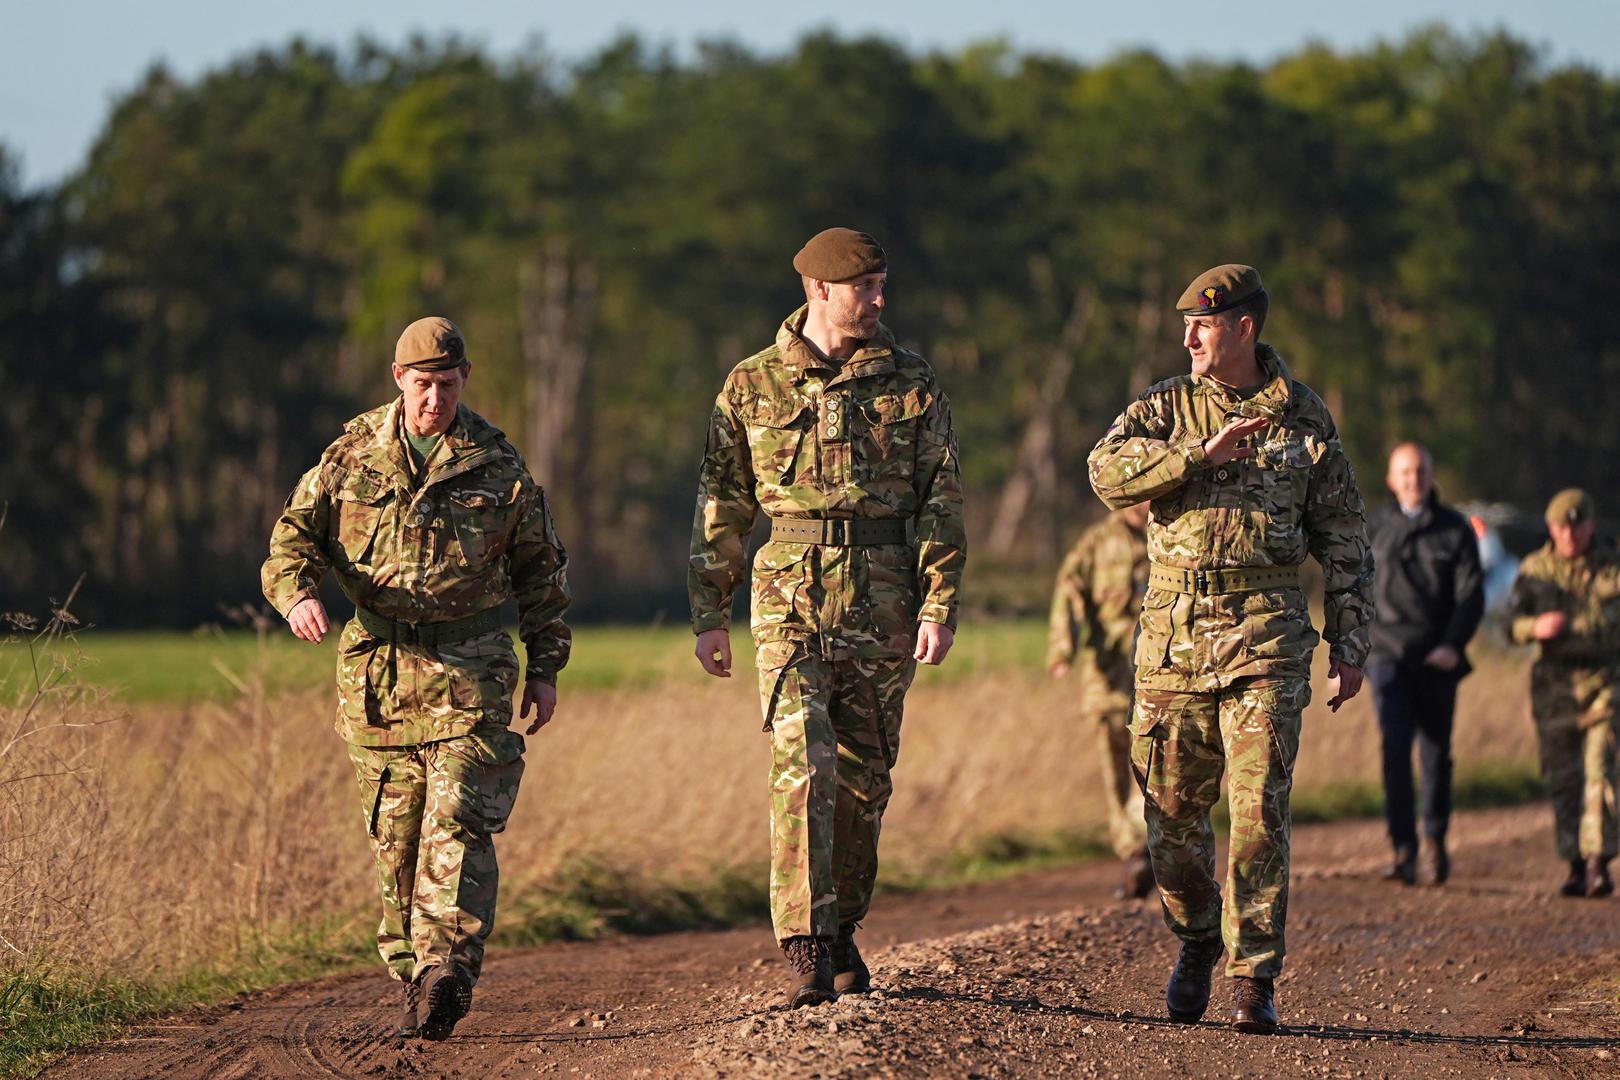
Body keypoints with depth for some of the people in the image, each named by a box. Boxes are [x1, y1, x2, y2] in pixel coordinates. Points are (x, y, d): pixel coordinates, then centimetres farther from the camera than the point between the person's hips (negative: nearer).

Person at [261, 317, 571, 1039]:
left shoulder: (497, 465, 4)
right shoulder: (353, 456, 5)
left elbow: (541, 567, 12)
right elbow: (294, 535, 7)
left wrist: (545, 668, 10)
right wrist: (297, 595, -16)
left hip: (468, 666, -2)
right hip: (377, 667, 2)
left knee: (457, 824, -14)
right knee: (395, 836, 4)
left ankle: (446, 971, -22)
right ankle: (413, 979, 11)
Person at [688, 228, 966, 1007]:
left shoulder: (910, 384, 6)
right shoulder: (754, 386, 4)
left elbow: (942, 503, 4)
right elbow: (720, 505, 9)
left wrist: (940, 606, -5)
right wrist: (708, 613, 6)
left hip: (883, 612, 2)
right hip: (792, 606, -2)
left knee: (863, 779, 9)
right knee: (802, 770, -14)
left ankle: (842, 933, 26)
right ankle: (806, 951, -18)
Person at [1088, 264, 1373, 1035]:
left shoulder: (1304, 419, 6)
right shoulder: (1167, 408, 8)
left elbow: (1344, 540, 10)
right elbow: (1108, 472, -11)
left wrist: (1349, 646, 5)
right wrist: (1203, 454, -20)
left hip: (1265, 633, -2)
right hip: (1175, 633, 2)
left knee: (1259, 810, -10)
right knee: (1173, 811, 6)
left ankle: (1254, 977, -4)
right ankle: (1196, 940, 30)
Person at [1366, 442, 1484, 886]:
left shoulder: (1456, 530, 5)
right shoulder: (1373, 529, 8)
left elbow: (1472, 594, -1)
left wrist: (1453, 646, -15)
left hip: (1437, 657, 0)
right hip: (1387, 651, 0)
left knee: (1436, 752, 3)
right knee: (1395, 745, -16)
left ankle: (1435, 838, 25)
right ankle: (1403, 850, -15)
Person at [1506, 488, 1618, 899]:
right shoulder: (1534, 569, 5)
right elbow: (1513, 622, -1)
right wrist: (1536, 627, -22)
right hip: (1555, 682, 2)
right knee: (1562, 777, 3)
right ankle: (1576, 865, 12)